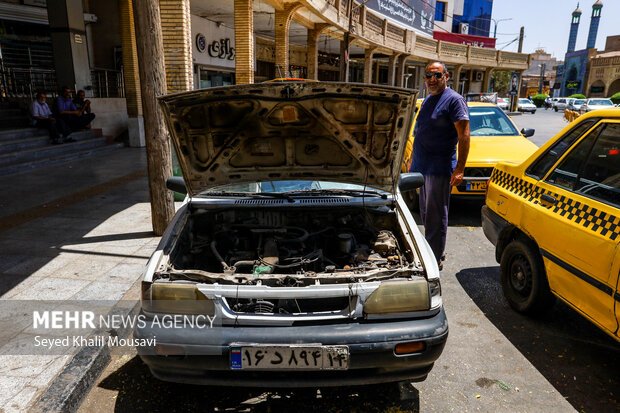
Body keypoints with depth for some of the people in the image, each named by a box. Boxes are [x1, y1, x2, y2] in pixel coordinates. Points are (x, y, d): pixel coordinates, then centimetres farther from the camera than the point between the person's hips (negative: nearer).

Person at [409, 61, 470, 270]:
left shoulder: (454, 100, -9)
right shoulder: (427, 100, 17)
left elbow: (464, 136, -14)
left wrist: (460, 168, -20)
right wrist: (414, 158, 24)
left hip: (440, 168, -8)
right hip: (422, 167, 8)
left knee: (435, 216, -2)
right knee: (425, 213, 16)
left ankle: (435, 260, 8)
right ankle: (429, 252, 29)